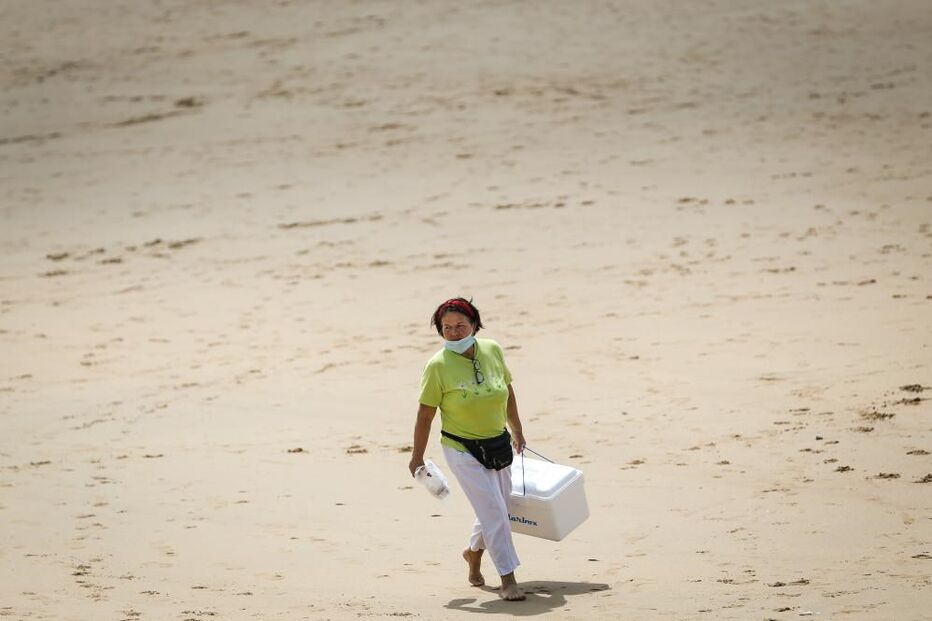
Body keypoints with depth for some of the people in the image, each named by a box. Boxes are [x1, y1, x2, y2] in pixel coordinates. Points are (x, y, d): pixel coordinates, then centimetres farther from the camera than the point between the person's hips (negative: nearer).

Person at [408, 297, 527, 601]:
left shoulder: (492, 350, -5)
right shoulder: (438, 366, -18)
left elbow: (507, 391, 11)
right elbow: (425, 415, -11)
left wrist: (516, 430, 19)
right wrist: (417, 457, -5)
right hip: (463, 451, -6)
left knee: (497, 509, 17)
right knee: (493, 511, -11)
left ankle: (474, 552, 46)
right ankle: (507, 579, -1)